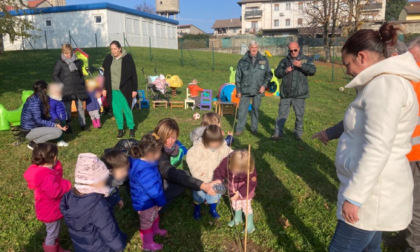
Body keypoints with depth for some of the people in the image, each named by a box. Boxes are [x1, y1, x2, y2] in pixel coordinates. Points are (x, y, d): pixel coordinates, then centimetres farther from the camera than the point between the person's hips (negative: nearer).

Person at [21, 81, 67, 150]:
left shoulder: (33, 99, 7)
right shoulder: (35, 102, -22)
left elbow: (44, 116, 12)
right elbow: (38, 121, -23)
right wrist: (55, 125, -22)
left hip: (33, 126, 9)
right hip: (29, 132, -9)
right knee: (58, 132, -18)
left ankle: (35, 140, 6)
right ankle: (34, 143, -8)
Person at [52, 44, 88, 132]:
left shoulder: (77, 61, 8)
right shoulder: (60, 62, -3)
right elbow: (55, 75, 0)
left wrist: (82, 83, 12)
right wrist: (61, 84, -10)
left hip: (78, 88, 3)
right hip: (66, 89, -3)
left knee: (80, 107, 9)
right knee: (67, 108, 1)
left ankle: (83, 125, 19)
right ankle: (68, 126, 9)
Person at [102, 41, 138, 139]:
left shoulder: (127, 58, -6)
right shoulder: (108, 59, 5)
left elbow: (133, 74, -5)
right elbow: (105, 74, 12)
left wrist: (134, 89, -6)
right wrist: (104, 88, 9)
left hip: (124, 89, -4)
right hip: (112, 90, 4)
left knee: (127, 109, 1)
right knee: (116, 110, 8)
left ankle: (131, 129, 17)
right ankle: (120, 129, 20)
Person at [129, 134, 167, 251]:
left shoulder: (139, 161, -15)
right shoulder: (146, 172, -45)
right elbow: (154, 191, -32)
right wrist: (161, 202, -13)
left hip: (150, 200, 9)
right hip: (145, 203, -9)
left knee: (154, 216, 35)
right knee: (146, 223, 19)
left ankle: (155, 230, 65)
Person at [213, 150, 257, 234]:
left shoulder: (250, 170, -37)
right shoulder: (226, 161, -31)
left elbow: (251, 184, -26)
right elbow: (219, 171, -16)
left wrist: (240, 193, -30)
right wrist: (218, 179, -36)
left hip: (245, 192, -4)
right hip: (233, 190, 4)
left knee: (246, 207, 13)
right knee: (236, 205, 27)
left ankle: (250, 225, 39)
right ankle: (237, 219, 56)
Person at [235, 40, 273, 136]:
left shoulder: (264, 60, 4)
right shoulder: (242, 61, 2)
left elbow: (269, 74, 9)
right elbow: (238, 77, 5)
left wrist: (264, 85, -4)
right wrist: (238, 91, 3)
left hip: (258, 90, 1)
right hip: (245, 90, -1)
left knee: (256, 109, 10)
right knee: (242, 110, -1)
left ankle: (254, 128, 23)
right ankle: (240, 129, 10)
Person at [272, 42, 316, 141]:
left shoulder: (306, 59, 5)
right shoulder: (285, 61, 11)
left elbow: (313, 71, -9)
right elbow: (277, 73, 7)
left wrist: (301, 65, -23)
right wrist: (285, 70, -12)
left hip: (299, 94, -1)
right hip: (285, 93, 1)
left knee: (299, 115, 8)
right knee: (282, 114, 4)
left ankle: (298, 134, 22)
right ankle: (278, 133, 11)